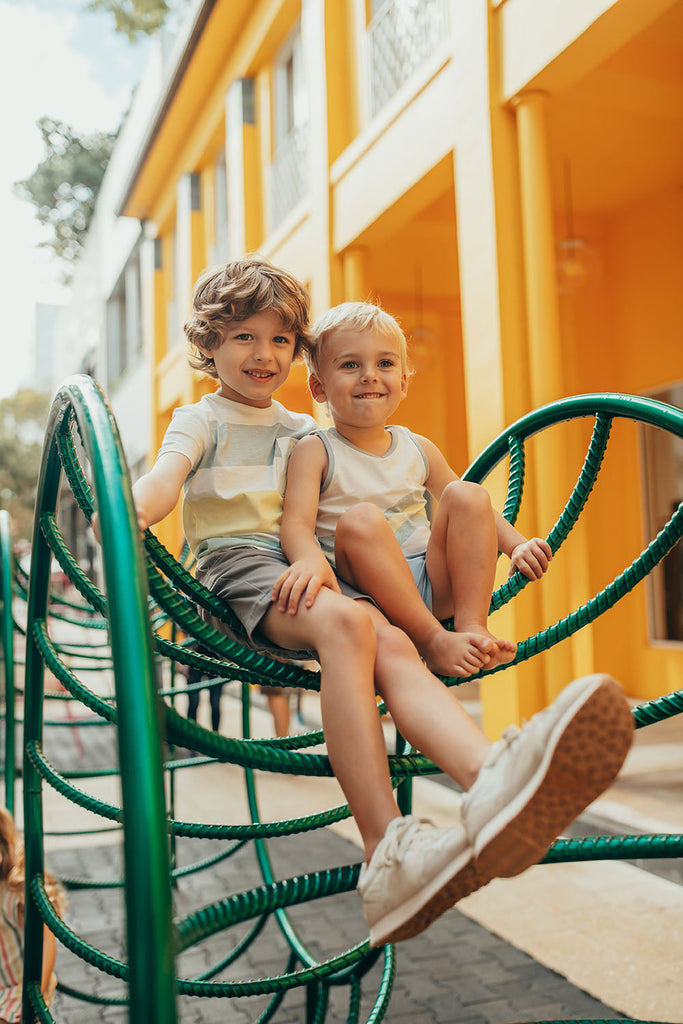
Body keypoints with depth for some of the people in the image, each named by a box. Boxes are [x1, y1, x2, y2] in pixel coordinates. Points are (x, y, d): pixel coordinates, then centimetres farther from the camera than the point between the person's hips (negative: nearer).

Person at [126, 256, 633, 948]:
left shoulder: (304, 432, 28)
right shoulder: (200, 419, 14)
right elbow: (168, 473, -7)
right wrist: (131, 511, -32)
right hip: (237, 566, -4)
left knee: (392, 646, -29)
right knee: (346, 620, -36)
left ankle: (492, 778, -59)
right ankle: (387, 851, -48)